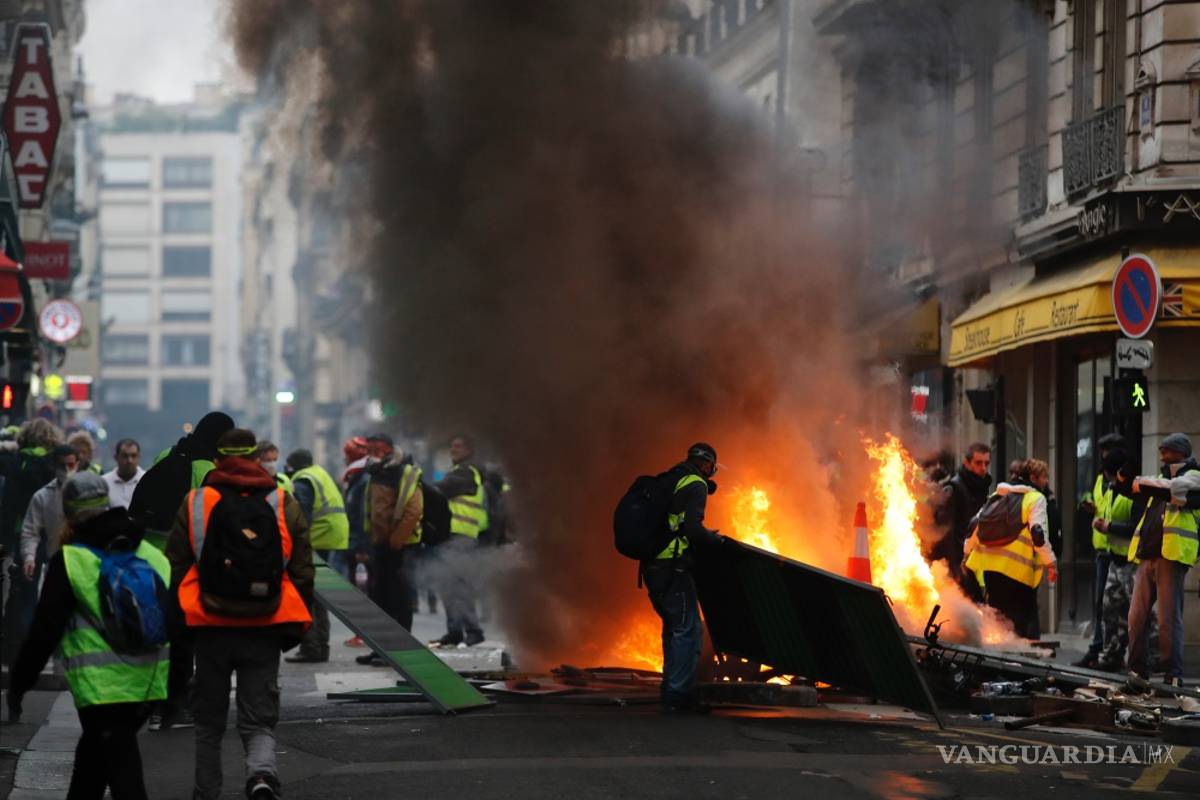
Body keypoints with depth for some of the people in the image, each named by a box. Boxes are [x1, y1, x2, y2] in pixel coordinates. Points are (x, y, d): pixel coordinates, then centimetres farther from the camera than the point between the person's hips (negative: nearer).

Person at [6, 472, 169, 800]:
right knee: (93, 752, 25)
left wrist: (19, 684, 3)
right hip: (146, 684, 6)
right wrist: (175, 687, 23)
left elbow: (45, 630, -6)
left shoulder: (70, 561, -7)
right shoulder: (153, 556, 9)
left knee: (121, 768, -5)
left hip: (101, 684, -6)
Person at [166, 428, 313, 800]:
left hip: (211, 628, 0)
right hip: (265, 629, 0)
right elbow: (302, 572, 4)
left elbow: (175, 569, 2)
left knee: (209, 720, 16)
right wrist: (296, 627, 13)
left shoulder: (196, 502, 0)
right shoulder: (283, 504, 2)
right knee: (259, 719, 3)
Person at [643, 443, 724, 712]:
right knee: (688, 628, -5)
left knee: (674, 627, 18)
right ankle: (679, 694, -8)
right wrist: (713, 538, -1)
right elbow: (692, 528, -19)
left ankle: (672, 690, 20)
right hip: (672, 568, -9)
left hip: (652, 566, 9)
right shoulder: (695, 486, -7)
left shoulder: (666, 482, 19)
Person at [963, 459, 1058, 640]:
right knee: (1026, 622, 0)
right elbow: (1037, 532, -15)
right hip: (1017, 570, -6)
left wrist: (967, 553, 25)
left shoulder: (998, 495, 16)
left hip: (990, 565, 6)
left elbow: (976, 524, 16)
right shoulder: (1036, 499, -4)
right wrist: (1051, 563, -11)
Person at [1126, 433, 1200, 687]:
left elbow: (1175, 489, -17)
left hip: (1170, 557, -7)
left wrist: (1142, 485, -15)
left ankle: (1173, 675, -6)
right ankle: (1137, 670, 8)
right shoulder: (1164, 481, 27)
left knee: (1168, 618, -9)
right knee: (1136, 616, 2)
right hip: (1146, 556, 7)